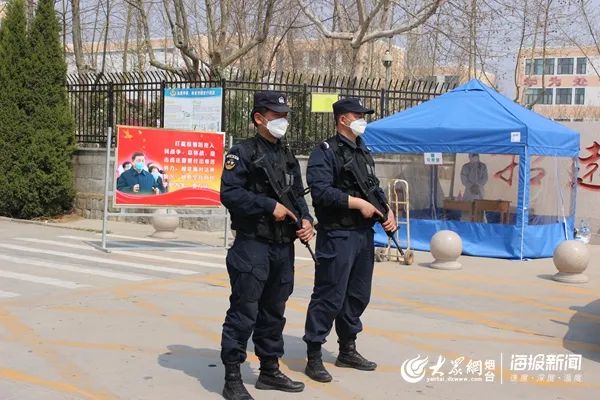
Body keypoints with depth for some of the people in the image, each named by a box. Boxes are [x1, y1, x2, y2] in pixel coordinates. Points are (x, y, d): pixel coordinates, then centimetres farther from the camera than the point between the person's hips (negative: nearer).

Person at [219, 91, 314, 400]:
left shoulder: (288, 156, 17)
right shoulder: (243, 153, -6)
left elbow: (298, 195, 19)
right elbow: (229, 193, -16)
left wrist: (305, 219, 0)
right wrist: (270, 206, -18)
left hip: (284, 246, 8)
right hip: (252, 244, -7)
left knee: (273, 312, 16)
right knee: (244, 312, -4)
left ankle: (269, 371, 28)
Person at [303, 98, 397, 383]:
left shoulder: (364, 153, 17)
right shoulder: (325, 152, -8)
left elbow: (375, 188, 21)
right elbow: (321, 191, -20)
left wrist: (388, 211, 2)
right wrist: (358, 203, -18)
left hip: (364, 234, 8)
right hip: (337, 235, -8)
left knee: (358, 295, 15)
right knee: (329, 297, -5)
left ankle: (347, 351, 29)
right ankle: (314, 357, 5)